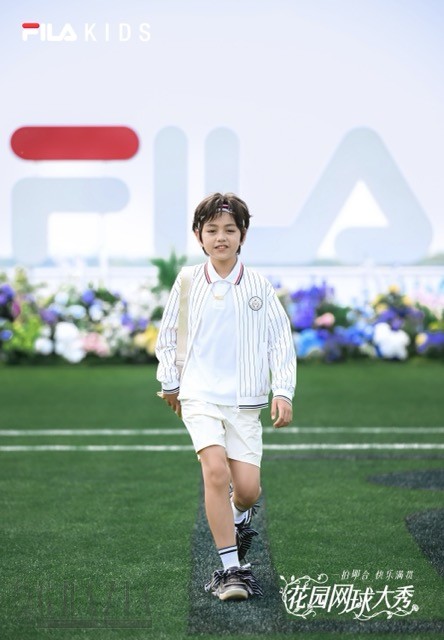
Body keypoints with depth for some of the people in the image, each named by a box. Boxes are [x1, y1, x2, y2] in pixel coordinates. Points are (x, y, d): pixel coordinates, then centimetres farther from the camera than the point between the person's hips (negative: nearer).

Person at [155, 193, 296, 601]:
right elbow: (168, 334, 15)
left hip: (245, 400, 1)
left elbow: (280, 341, 4)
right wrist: (170, 383, 17)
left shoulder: (259, 287, 1)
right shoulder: (188, 283, 2)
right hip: (200, 395, -1)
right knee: (216, 469, -22)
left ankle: (239, 515, 35)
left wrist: (282, 392, -3)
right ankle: (231, 568, -14)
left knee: (247, 487, -5)